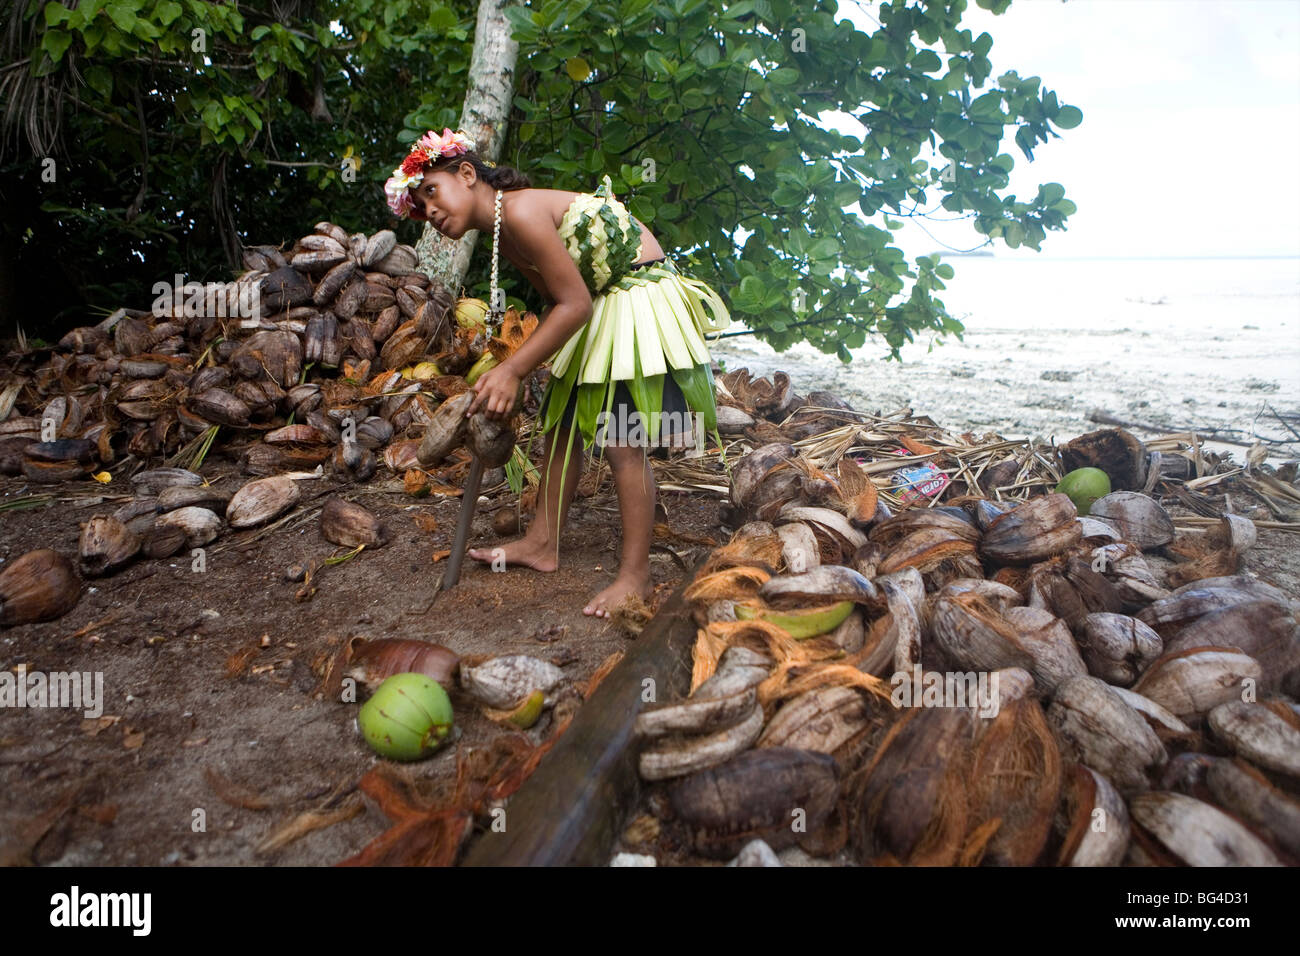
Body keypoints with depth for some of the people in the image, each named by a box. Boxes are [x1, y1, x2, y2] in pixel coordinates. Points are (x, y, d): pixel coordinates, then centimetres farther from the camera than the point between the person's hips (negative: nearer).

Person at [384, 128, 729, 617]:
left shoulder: (521, 212, -22)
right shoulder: (503, 236, 7)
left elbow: (574, 305, -24)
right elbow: (556, 304, 8)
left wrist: (513, 370, -23)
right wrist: (510, 375, 6)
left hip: (640, 297, -10)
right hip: (600, 305, 10)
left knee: (622, 442, -10)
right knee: (562, 423, 12)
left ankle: (636, 575, 1)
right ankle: (543, 544, 25)